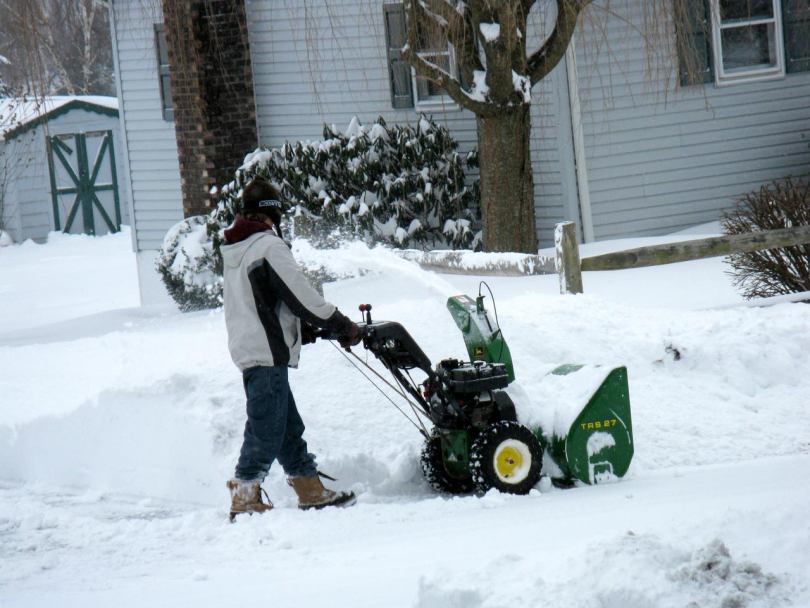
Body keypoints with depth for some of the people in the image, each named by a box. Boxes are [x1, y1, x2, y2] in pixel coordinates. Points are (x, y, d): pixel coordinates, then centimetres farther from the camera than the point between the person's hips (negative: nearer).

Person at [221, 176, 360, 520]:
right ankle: (245, 498, -5)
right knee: (267, 428, -6)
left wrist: (308, 329, 19)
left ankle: (311, 491, 18)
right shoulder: (268, 247, -13)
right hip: (267, 351, -10)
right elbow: (300, 295, -15)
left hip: (246, 347, 10)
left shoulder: (234, 250, 15)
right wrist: (343, 326, -5)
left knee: (288, 426, 14)